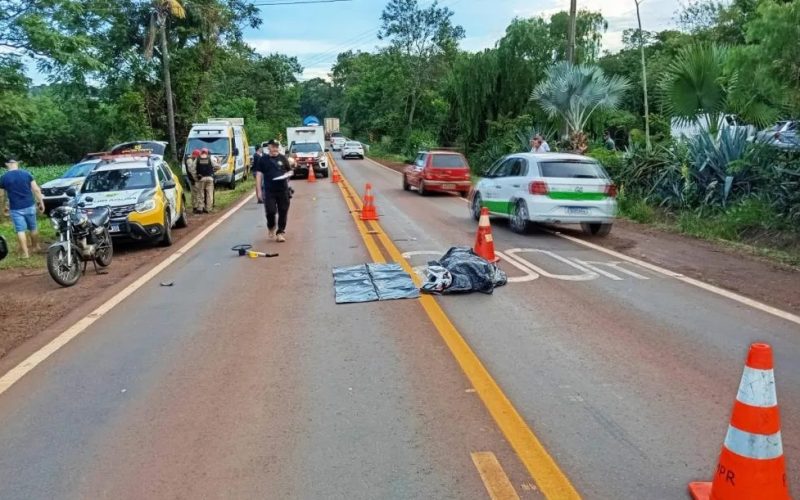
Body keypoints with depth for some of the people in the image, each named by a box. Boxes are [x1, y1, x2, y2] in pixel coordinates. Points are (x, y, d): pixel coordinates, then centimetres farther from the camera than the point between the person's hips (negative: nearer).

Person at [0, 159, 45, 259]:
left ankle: (25, 252, 0)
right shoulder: (26, 173, -2)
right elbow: (36, 189, -4)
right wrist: (41, 202, 3)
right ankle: (36, 246, 32)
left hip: (16, 209, -2)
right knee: (33, 228, 17)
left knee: (20, 230, 2)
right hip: (29, 206, 2)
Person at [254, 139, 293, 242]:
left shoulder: (283, 158, 9)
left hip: (283, 190, 2)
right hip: (269, 190, -2)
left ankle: (280, 233, 12)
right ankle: (271, 228, 21)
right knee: (270, 211, -8)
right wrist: (259, 190, -2)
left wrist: (286, 176, -8)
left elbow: (289, 171, 17)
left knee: (283, 212, 1)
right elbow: (259, 174, 4)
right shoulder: (263, 159, 5)